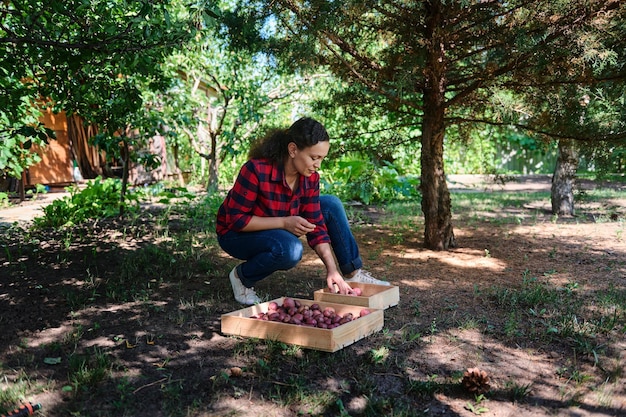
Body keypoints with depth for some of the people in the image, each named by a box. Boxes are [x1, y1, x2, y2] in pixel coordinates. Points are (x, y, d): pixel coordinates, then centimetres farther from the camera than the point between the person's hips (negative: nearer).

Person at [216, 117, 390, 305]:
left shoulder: (310, 177, -11)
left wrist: (332, 269, -18)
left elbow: (315, 224, -9)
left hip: (278, 229, 6)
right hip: (236, 233, -6)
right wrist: (284, 222, -32)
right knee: (290, 248, -37)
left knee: (332, 205, -7)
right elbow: (236, 219, -26)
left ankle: (353, 273, 2)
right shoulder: (256, 169, -30)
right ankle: (242, 276, -8)